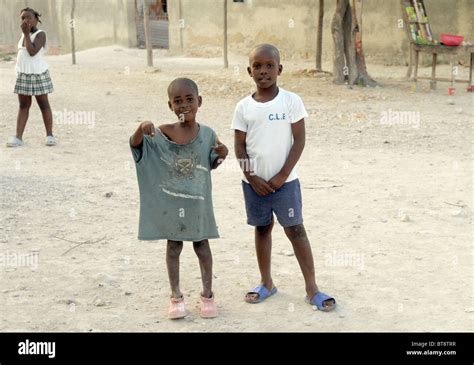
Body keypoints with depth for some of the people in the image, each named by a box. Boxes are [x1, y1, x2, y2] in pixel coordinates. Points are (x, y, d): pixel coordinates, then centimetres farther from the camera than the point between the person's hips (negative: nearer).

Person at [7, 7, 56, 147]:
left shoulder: (40, 34, -12)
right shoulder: (24, 35, 11)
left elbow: (32, 52, -23)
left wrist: (26, 33, -19)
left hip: (38, 75, -6)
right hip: (23, 75, 6)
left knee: (43, 105, 2)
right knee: (23, 106, 5)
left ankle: (49, 135, 11)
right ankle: (18, 138, 2)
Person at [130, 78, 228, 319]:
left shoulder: (207, 134, -5)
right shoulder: (162, 133, -11)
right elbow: (135, 144, -15)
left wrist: (221, 156, -13)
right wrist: (141, 128, -34)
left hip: (198, 202, 1)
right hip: (170, 202, -1)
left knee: (201, 245, 12)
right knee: (173, 247, 10)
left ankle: (207, 295, 26)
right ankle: (176, 296, 23)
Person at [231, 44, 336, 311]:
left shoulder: (291, 101, -7)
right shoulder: (244, 107, -1)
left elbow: (299, 140, -8)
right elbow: (240, 146, 2)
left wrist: (283, 176, -12)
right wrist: (252, 178, -8)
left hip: (285, 181, -2)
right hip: (255, 182, 3)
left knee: (296, 230, 0)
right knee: (262, 229, 14)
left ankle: (312, 288, 5)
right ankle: (267, 283, 26)